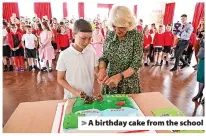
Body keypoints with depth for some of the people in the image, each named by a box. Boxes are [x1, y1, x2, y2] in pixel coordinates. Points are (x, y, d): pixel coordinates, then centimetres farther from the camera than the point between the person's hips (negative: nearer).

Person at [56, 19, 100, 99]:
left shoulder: (92, 52, -6)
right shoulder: (64, 55, -12)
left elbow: (96, 75, 2)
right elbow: (60, 79, -4)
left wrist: (97, 91, -10)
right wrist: (75, 92, -14)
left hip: (90, 96, 2)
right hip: (72, 97, -1)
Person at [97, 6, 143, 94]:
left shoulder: (137, 35, -14)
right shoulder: (110, 35, -5)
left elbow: (136, 63, -16)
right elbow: (104, 57, 0)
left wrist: (119, 76, -28)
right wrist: (102, 69, -21)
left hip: (129, 83, -3)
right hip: (110, 81, 3)